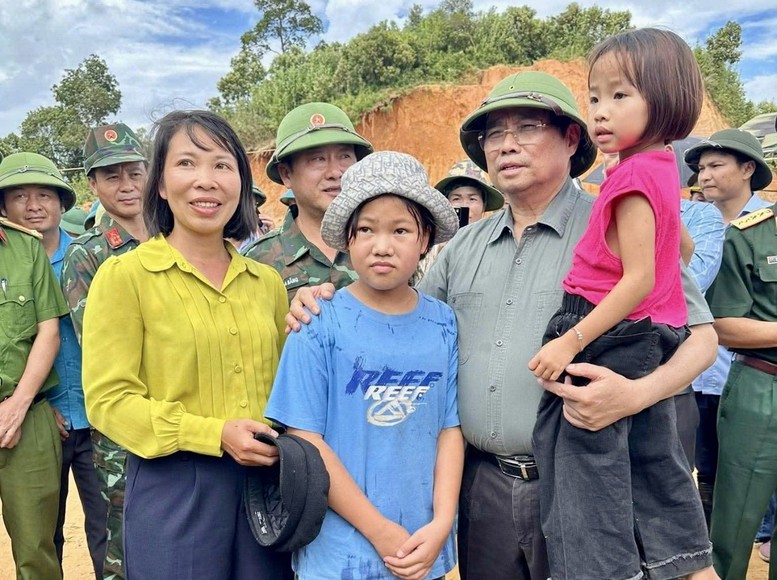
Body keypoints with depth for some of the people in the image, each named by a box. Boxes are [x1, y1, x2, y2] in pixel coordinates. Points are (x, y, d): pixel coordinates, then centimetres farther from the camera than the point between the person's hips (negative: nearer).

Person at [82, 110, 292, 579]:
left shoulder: (267, 281, 6)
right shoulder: (124, 275, -6)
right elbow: (108, 399, -10)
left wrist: (286, 440, -3)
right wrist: (215, 434, -19)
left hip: (264, 484, 4)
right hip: (174, 489, -4)